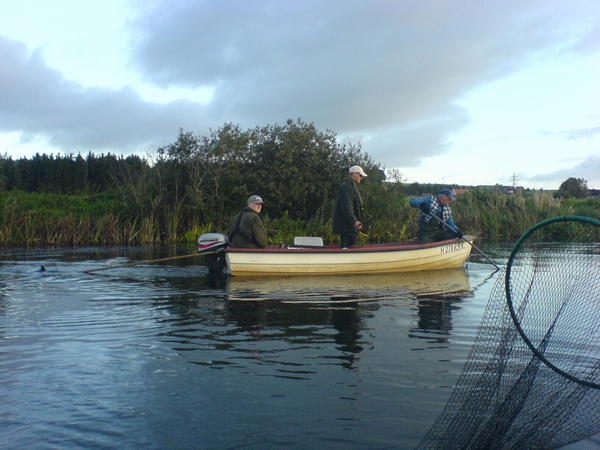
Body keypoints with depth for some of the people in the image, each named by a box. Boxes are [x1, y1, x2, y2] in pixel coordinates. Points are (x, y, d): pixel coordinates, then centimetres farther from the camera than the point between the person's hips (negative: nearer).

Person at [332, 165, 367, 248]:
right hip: (346, 225, -11)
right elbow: (346, 206, -21)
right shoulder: (346, 186, -12)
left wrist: (357, 221, 17)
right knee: (347, 247, -11)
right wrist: (354, 221, -23)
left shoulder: (353, 186, 21)